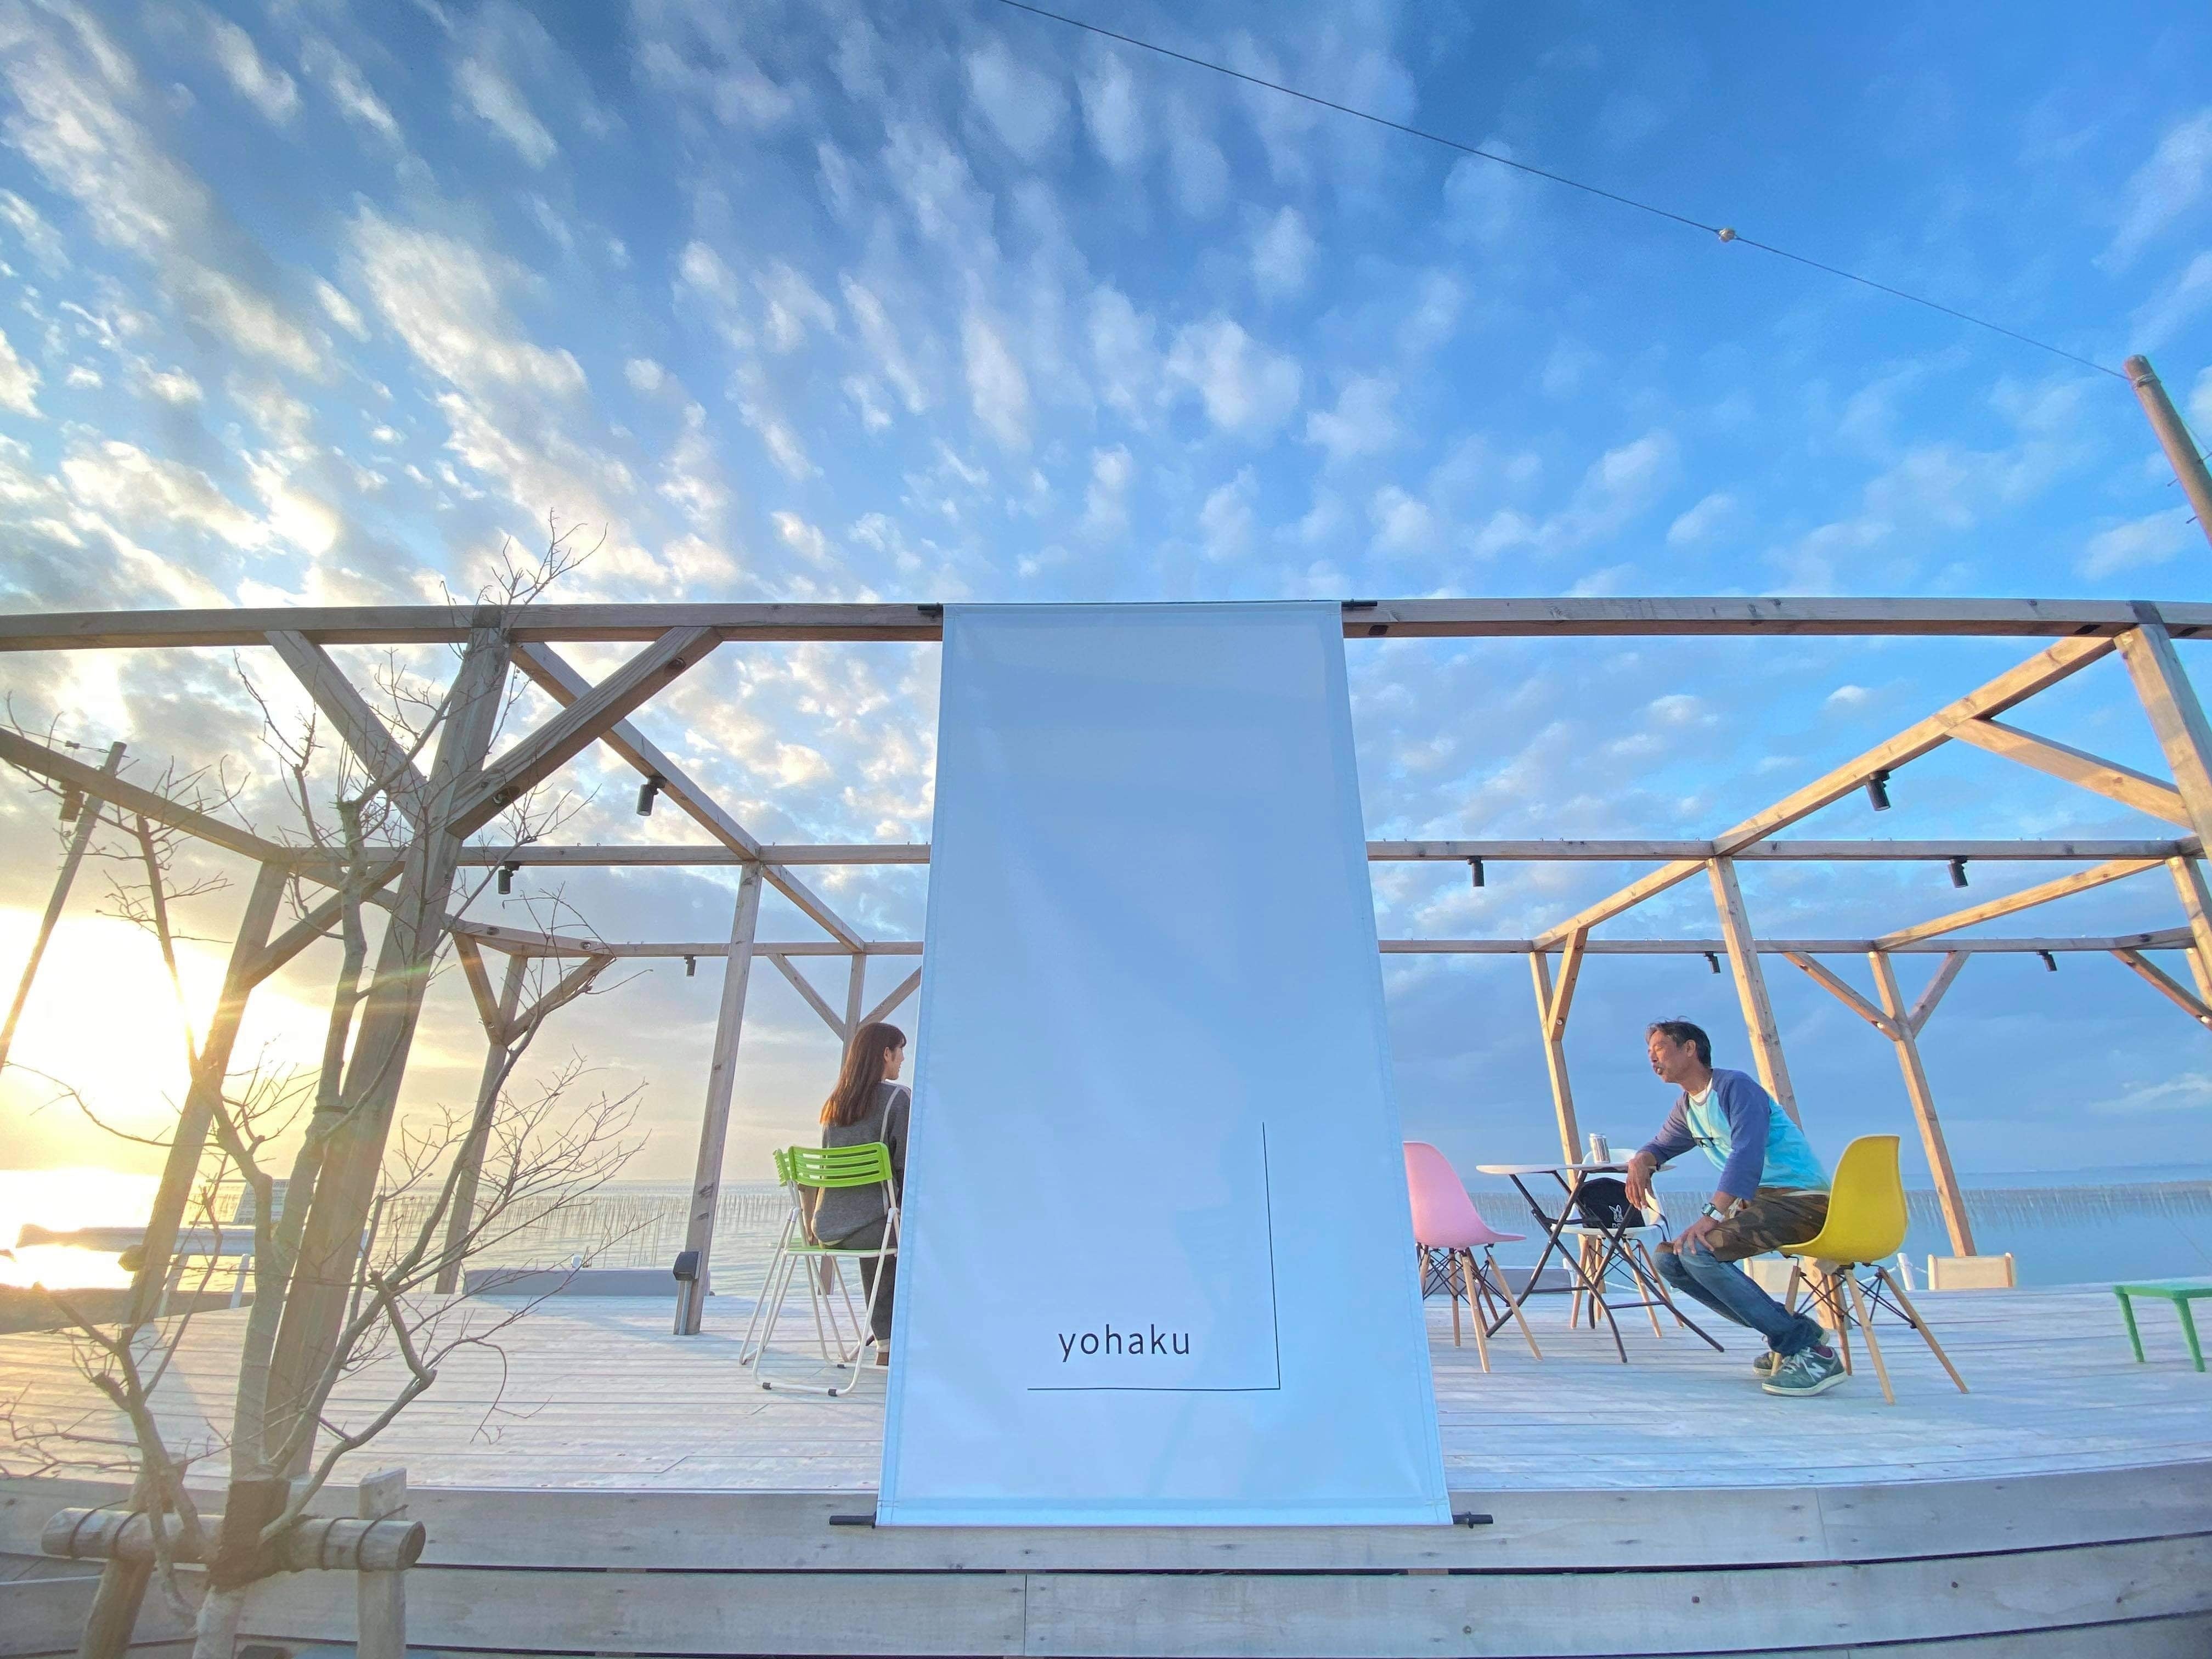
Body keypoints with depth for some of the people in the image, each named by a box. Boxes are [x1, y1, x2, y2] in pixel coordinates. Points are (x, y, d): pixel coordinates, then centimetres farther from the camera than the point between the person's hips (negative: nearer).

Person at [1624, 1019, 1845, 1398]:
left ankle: (1809, 1350, -16)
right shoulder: (1687, 1108, 13)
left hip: (1802, 1199, -9)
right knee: (1670, 1258, -2)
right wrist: (1641, 1161, 1)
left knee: (1698, 1251, -27)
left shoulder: (1735, 1086, -13)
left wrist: (1712, 1215, -36)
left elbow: (1747, 1154, -27)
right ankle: (1789, 1333, 4)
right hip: (1756, 1202, 9)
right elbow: (1661, 1146, 27)